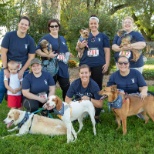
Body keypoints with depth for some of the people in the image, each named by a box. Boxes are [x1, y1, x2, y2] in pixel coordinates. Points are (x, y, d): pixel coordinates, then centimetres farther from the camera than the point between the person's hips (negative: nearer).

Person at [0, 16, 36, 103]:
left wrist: (22, 71, -10)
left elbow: (31, 57, -4)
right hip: (8, 68, 0)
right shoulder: (9, 35, -8)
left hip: (23, 70, 1)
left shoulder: (30, 40, -5)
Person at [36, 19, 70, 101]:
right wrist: (47, 55, -25)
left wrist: (66, 57, 8)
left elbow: (66, 51, 28)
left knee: (66, 87, 10)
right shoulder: (45, 38, -3)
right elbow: (37, 50, -11)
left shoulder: (62, 39, 17)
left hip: (63, 67, 6)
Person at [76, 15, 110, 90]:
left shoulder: (103, 36, 8)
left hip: (98, 65, -2)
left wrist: (107, 63, -5)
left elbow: (107, 51, 5)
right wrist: (80, 47, -10)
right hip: (85, 65, 2)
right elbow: (78, 49, 13)